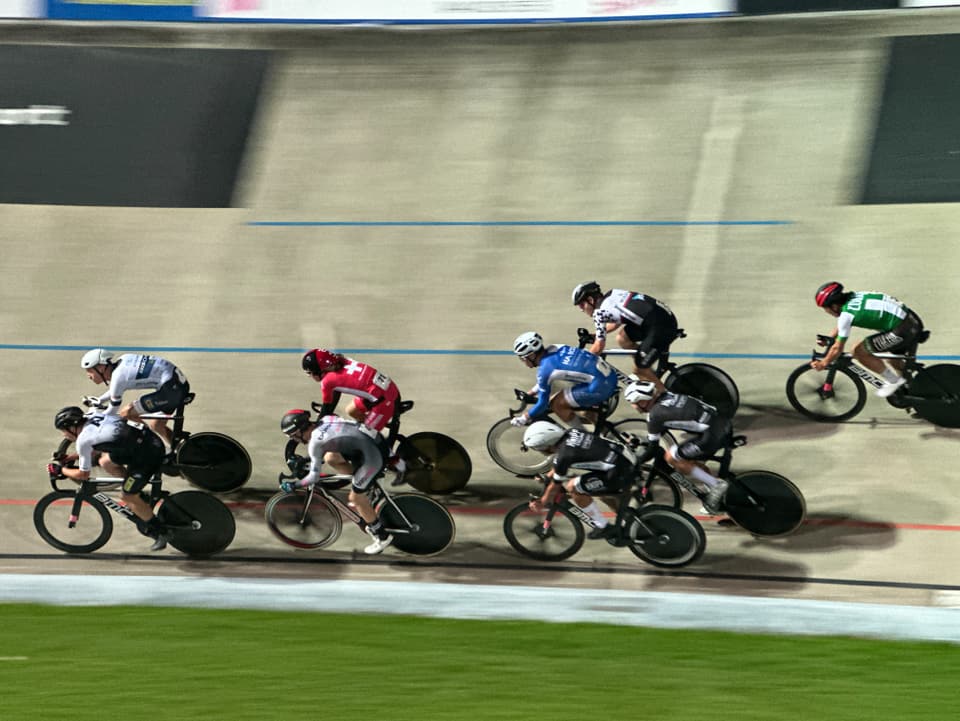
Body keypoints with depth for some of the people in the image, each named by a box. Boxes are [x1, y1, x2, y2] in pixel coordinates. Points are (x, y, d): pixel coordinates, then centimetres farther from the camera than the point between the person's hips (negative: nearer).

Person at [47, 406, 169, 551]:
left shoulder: (83, 440, -9)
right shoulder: (93, 417, 14)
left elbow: (83, 475, 2)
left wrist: (61, 470, 16)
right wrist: (71, 457, 32)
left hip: (148, 452, -9)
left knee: (127, 496, 3)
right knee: (106, 462, 20)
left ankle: (160, 533, 11)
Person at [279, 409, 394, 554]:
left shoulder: (315, 442, -13)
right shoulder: (325, 419, 9)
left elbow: (314, 477, -11)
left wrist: (293, 485, 3)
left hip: (374, 455, -8)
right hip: (374, 438, 8)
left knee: (355, 498, 6)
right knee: (330, 458, 14)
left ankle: (382, 537, 18)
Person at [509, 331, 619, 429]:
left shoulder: (544, 369, -14)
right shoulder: (552, 349, 8)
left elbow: (542, 404, -3)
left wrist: (524, 418, 11)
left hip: (600, 386, -9)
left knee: (557, 405, 2)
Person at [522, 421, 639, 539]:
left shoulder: (564, 456, -15)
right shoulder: (571, 432, 7)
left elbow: (555, 486, 1)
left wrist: (541, 503, 17)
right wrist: (548, 475, 36)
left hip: (621, 473, -9)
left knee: (573, 487, -2)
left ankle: (603, 528, 8)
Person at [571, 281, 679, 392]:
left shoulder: (599, 312, -8)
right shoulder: (612, 294, 16)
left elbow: (599, 347, -5)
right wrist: (594, 335, 33)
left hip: (662, 326, -9)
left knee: (640, 369, 0)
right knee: (622, 339, 16)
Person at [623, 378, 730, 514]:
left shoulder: (655, 414, -8)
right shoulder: (666, 396, 16)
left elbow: (653, 449, 0)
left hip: (713, 434, -9)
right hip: (725, 425, 9)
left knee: (671, 457, 5)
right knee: (688, 460, 25)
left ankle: (716, 485, 1)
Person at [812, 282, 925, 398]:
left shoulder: (847, 314, -15)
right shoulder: (852, 297, 10)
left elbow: (838, 348, -5)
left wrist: (823, 364, 8)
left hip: (904, 331, -9)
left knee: (859, 351, -4)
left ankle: (894, 381, 7)